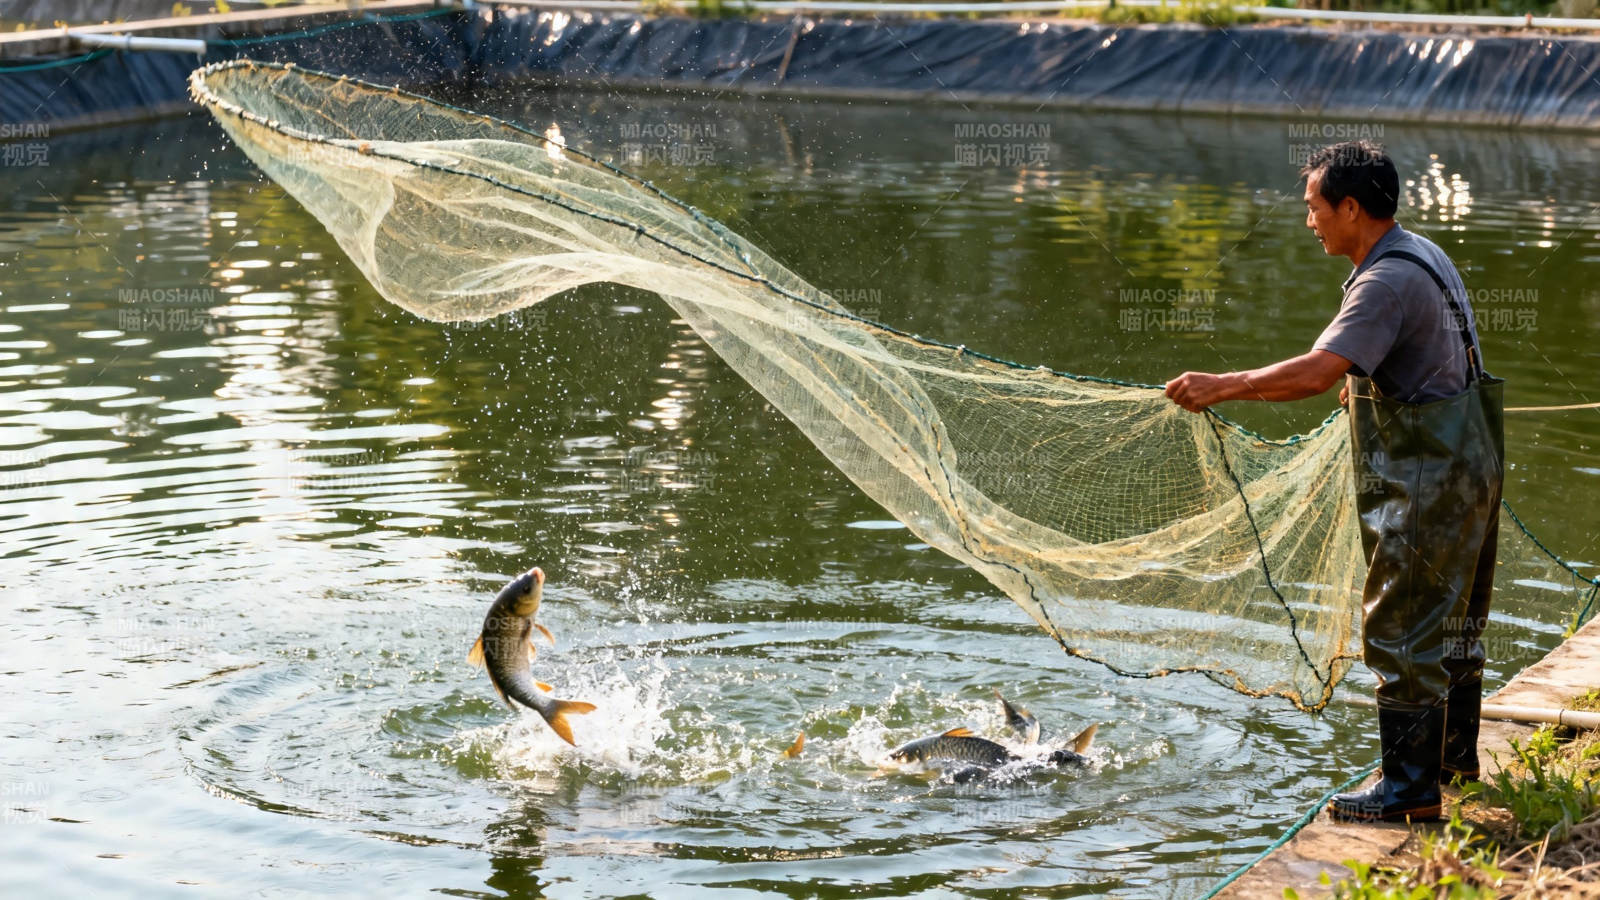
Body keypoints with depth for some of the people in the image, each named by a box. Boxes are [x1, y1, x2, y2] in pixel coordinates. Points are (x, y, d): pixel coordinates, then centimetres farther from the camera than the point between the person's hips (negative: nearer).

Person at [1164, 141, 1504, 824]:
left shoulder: (1386, 281, -22)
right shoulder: (1424, 255, 11)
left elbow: (1318, 371, -35)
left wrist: (1222, 386, -30)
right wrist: (1369, 387, 34)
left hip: (1425, 481, -11)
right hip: (1470, 465, 11)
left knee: (1402, 631, -4)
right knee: (1453, 618, 21)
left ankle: (1411, 788, 1)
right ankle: (1455, 754, 35)